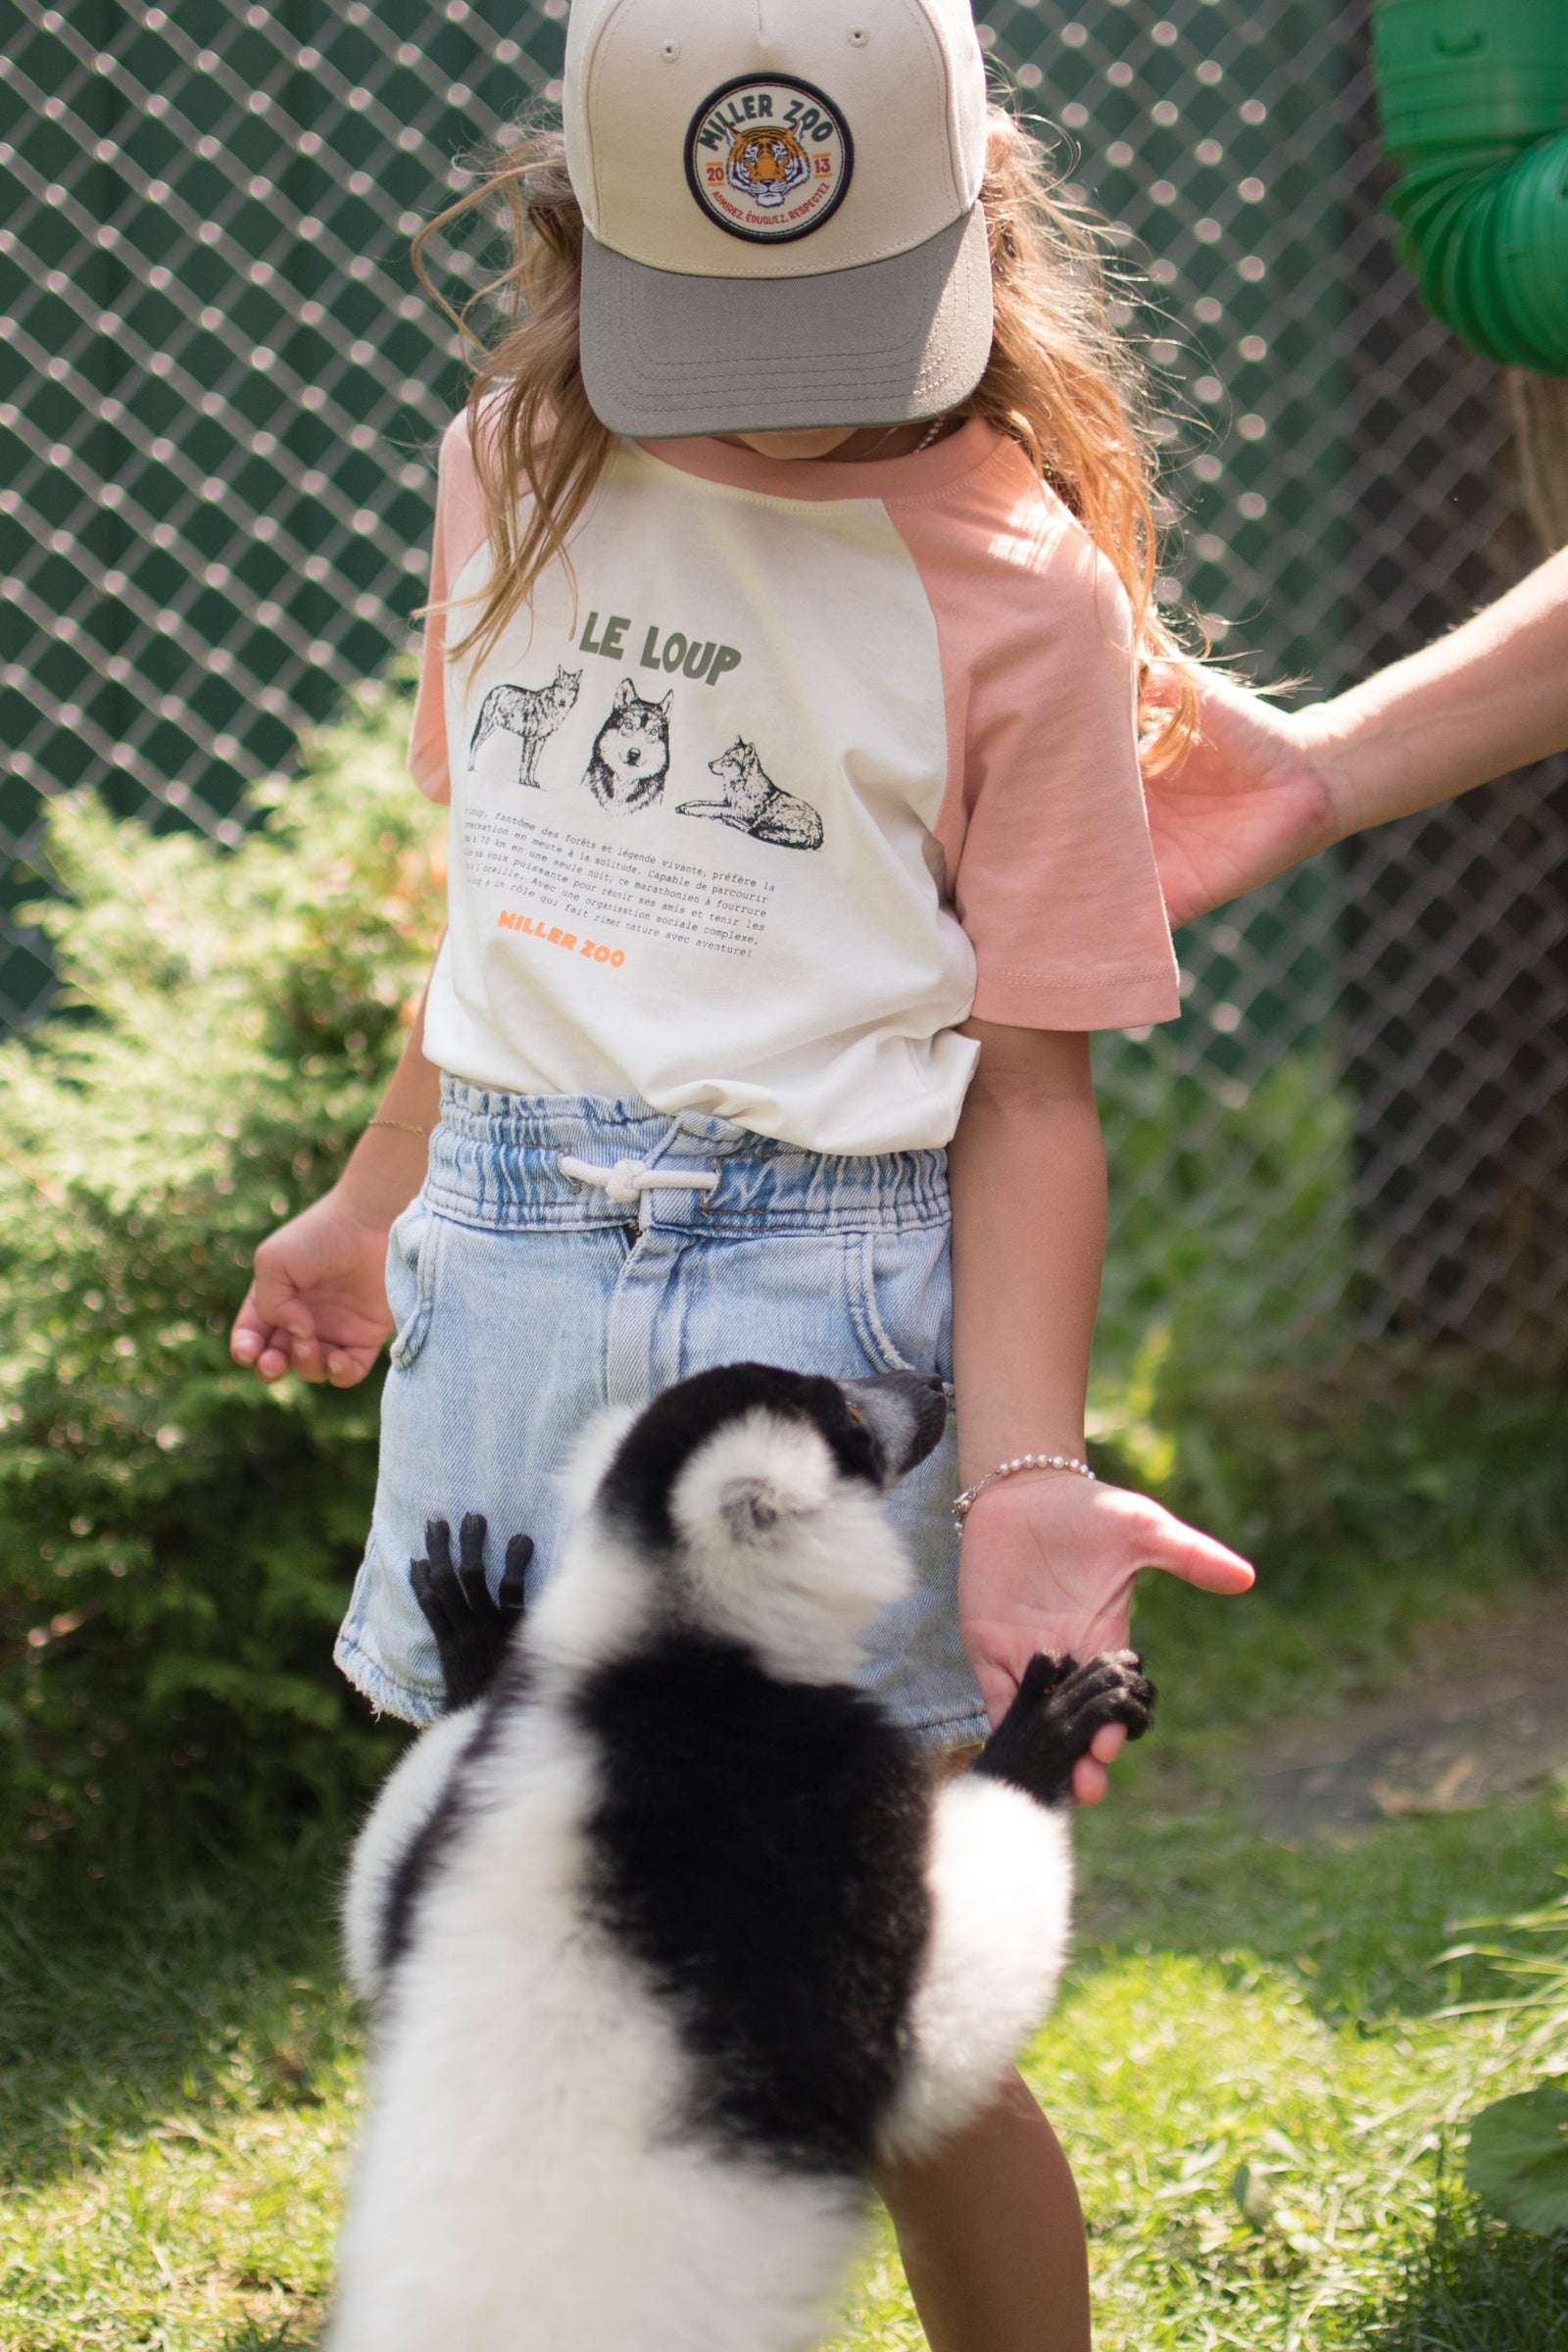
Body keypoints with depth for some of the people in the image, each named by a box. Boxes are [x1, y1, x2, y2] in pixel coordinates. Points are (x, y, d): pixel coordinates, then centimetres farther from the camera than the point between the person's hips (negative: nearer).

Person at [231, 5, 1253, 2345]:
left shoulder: (1016, 586, -6)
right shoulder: (515, 475, 7)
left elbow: (1031, 1082, -6)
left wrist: (1021, 1470, -16)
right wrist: (378, 1201, 30)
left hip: (823, 1296, -4)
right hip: (504, 1276, 5)